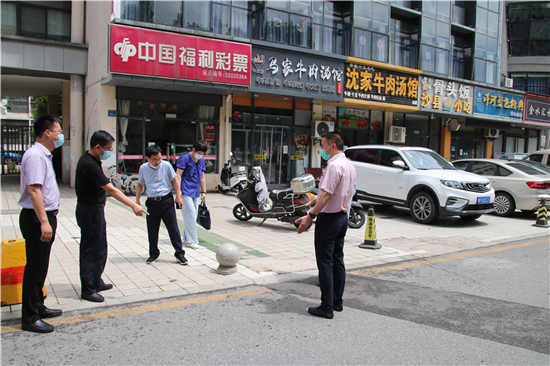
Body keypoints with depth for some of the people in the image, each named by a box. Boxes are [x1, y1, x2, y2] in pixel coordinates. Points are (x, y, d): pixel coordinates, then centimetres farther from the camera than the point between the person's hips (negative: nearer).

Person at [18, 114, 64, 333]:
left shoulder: (44, 155, 15)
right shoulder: (35, 155, -17)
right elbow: (33, 190, -25)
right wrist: (44, 221, -29)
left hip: (46, 216, 10)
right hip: (36, 218, -10)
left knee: (41, 267, 18)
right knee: (35, 268, -3)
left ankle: (38, 307, 31)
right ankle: (30, 319, 6)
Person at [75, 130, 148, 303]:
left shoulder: (91, 161, 9)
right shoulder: (89, 164, -24)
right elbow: (111, 189, -30)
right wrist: (134, 205, -33)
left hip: (96, 209, 10)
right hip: (90, 211, -10)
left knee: (100, 248, 18)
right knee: (90, 250, -2)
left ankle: (96, 282, 30)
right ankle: (87, 290, 8)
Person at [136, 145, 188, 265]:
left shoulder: (166, 165, -5)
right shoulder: (143, 168, 1)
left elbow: (175, 180, 3)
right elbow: (140, 185, 14)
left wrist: (178, 196, 0)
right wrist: (137, 201, 12)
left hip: (167, 201, -2)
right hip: (152, 203, 2)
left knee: (173, 229, -1)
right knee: (152, 230, 9)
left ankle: (180, 254, 10)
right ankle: (153, 254, 27)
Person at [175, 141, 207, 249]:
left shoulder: (201, 161, 13)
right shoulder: (184, 159, -8)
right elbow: (178, 175, -11)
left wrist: (203, 192, 17)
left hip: (195, 192, 7)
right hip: (186, 192, -7)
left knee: (194, 215, 9)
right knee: (190, 214, -11)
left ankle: (187, 238, 20)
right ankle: (190, 240, -6)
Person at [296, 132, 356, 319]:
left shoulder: (334, 165, -19)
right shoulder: (350, 166, 11)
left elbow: (326, 195, -25)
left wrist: (310, 216, -23)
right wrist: (319, 198, 23)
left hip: (329, 218, -9)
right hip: (343, 216, 10)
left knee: (325, 262, -3)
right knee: (338, 259, 15)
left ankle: (327, 307, 2)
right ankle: (337, 301, 24)